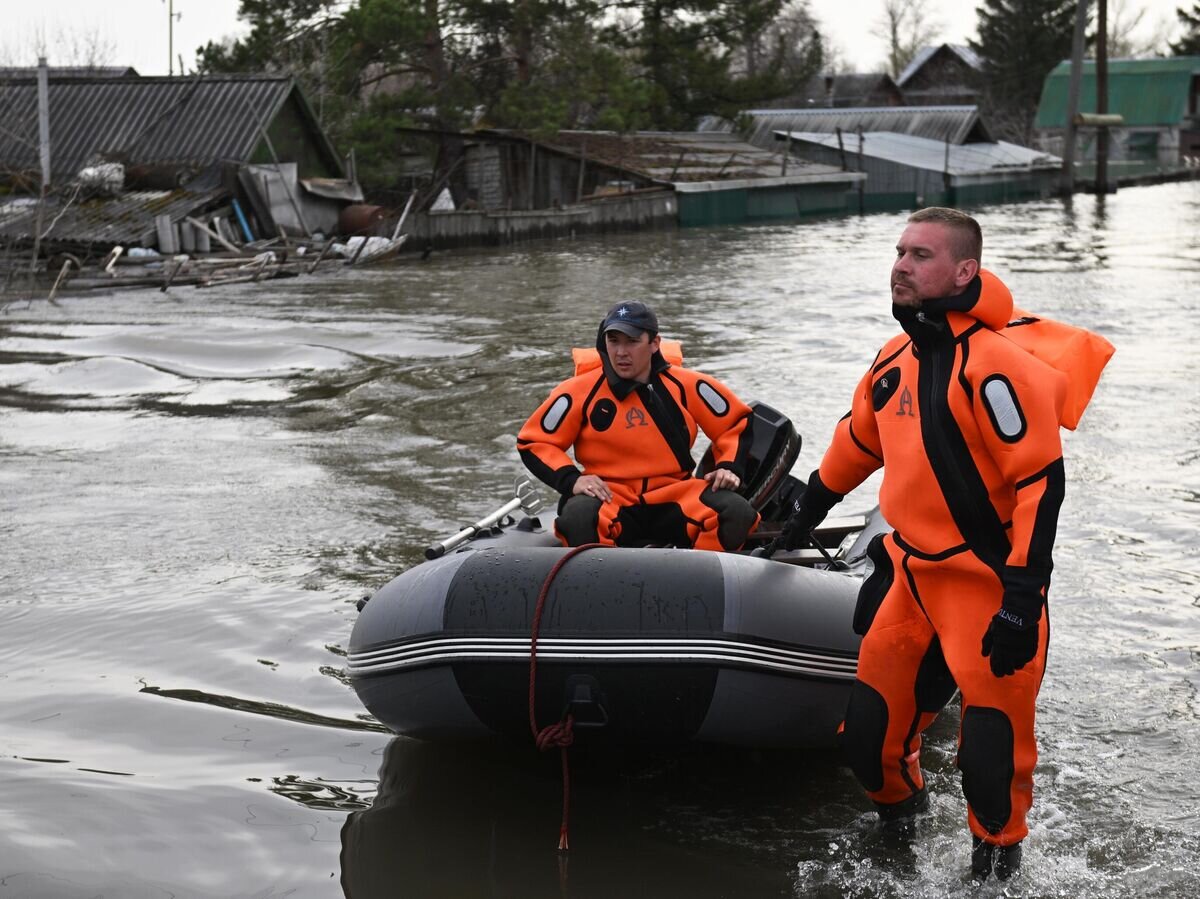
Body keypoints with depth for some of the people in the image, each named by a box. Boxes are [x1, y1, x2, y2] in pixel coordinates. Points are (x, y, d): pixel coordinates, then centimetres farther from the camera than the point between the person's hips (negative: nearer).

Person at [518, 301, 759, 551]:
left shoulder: (686, 386, 1)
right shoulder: (581, 391, -4)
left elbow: (738, 421, 13)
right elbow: (533, 441, 2)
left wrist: (729, 467, -3)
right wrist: (571, 479, -13)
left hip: (674, 500, 2)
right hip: (609, 500, -2)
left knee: (738, 512, -24)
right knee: (578, 516, -37)